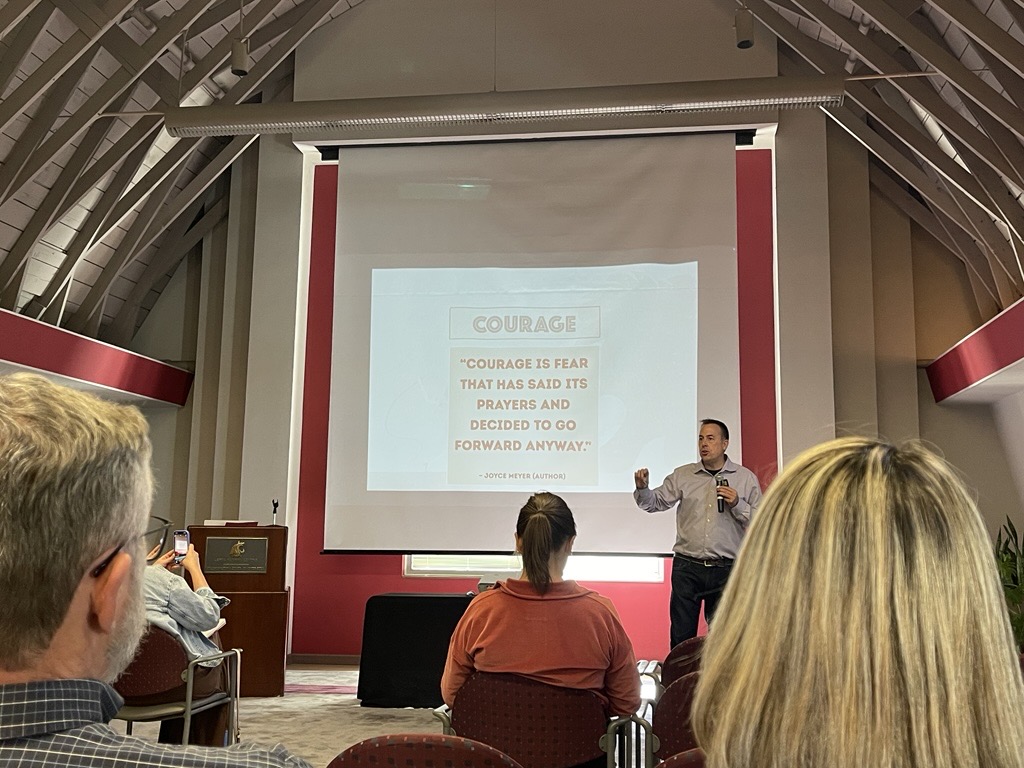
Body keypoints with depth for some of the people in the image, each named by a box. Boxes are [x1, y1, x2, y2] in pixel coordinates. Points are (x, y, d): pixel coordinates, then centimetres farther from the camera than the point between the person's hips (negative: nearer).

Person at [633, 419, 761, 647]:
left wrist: (737, 504, -13)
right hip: (687, 568, 1)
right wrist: (643, 489, -19)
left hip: (726, 570, -1)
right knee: (681, 636, 4)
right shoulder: (682, 475, 8)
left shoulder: (746, 478, 5)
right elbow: (656, 502, 1)